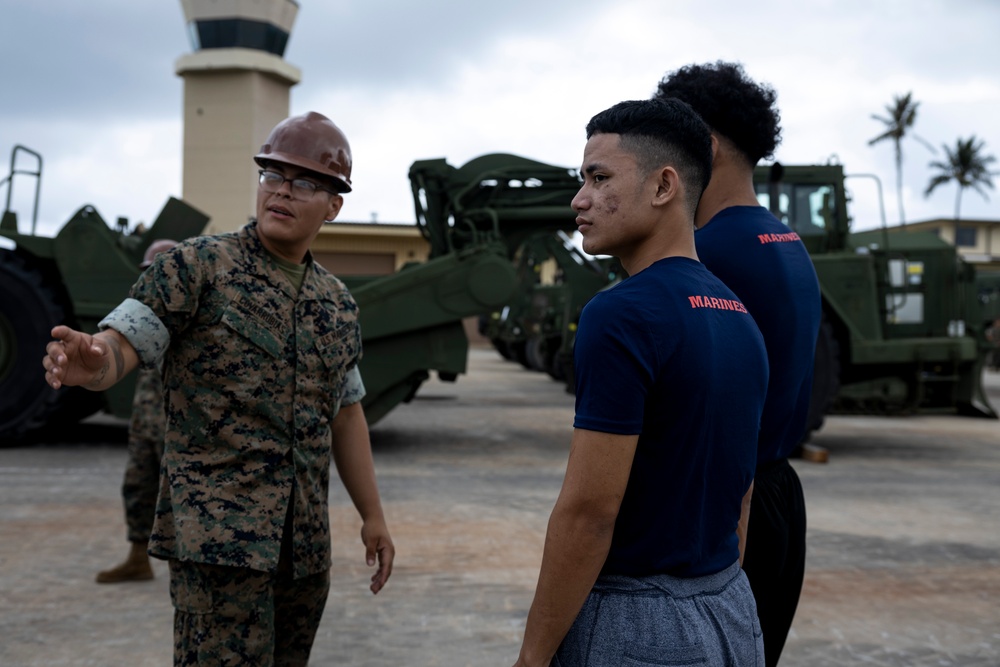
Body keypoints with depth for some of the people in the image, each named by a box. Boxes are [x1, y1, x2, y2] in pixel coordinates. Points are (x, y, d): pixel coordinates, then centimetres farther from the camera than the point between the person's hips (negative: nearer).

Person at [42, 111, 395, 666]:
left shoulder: (339, 304, 13)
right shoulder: (196, 266, -3)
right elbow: (120, 345, -12)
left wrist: (372, 515, 17)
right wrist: (91, 362, -36)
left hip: (305, 544, 6)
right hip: (216, 531, -6)